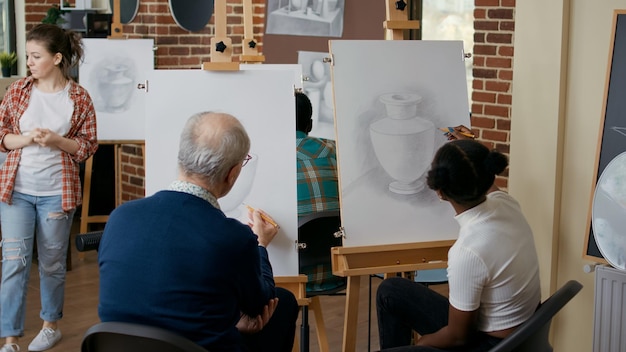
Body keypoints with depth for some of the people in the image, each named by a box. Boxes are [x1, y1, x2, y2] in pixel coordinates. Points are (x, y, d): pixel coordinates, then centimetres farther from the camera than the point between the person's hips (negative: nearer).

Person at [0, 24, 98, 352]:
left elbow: (88, 146, -1)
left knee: (52, 262, 12)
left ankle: (51, 325, 33)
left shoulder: (79, 97, -4)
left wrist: (57, 140, -18)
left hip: (57, 192, -1)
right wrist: (27, 138, -15)